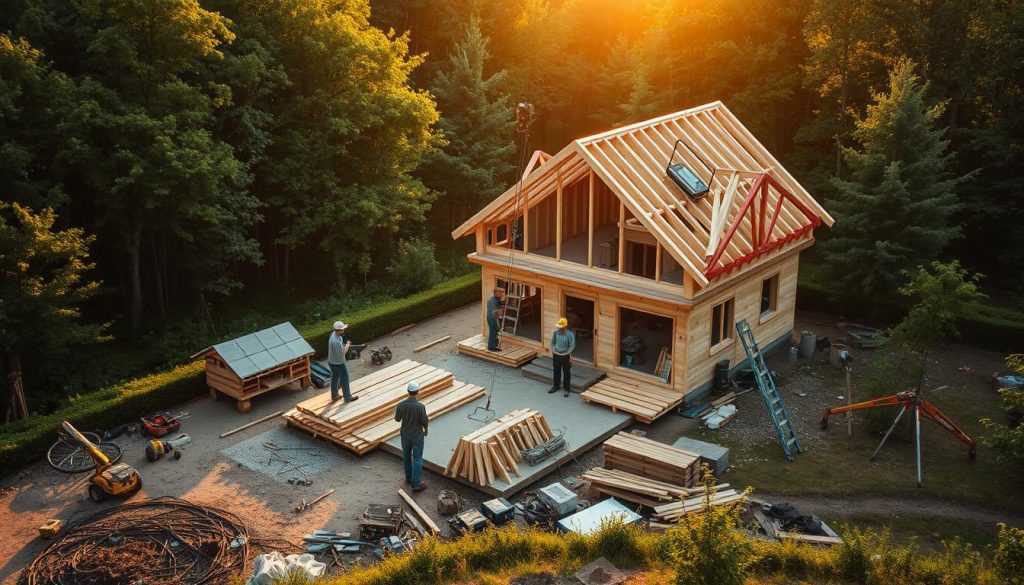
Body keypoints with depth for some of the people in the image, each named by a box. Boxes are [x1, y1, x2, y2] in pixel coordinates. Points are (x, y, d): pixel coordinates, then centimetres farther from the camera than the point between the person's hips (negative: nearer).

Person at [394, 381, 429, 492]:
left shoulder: (401, 404, -15)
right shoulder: (420, 406, -25)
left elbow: (397, 418, -1)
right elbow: (424, 421, -15)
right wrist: (425, 430, 6)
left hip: (405, 435, 4)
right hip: (417, 436, -4)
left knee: (406, 456, 22)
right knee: (417, 459, 6)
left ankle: (409, 478, 38)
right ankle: (416, 483, 8)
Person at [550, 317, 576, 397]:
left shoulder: (570, 334, -17)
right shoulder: (556, 333, -6)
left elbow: (572, 346, -12)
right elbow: (553, 342, 7)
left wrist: (567, 353, -16)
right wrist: (552, 352, 4)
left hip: (565, 356, -4)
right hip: (556, 355, 4)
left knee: (566, 372, 6)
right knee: (556, 371, 16)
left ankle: (566, 389, 18)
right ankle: (555, 386, 33)